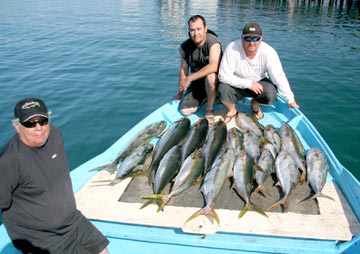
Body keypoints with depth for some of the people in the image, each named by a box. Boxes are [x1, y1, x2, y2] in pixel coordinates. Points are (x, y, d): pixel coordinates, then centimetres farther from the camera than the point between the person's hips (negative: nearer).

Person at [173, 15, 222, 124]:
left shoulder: (212, 41, -23)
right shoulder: (185, 46, -7)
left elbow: (213, 66, -37)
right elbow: (184, 69, 4)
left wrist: (189, 78, -33)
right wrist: (180, 93, 10)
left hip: (215, 79, -4)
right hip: (197, 82, 4)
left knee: (210, 76, -40)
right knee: (185, 110, -11)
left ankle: (209, 110, -14)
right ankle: (205, 97, 19)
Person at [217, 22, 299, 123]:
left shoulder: (268, 52, -21)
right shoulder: (232, 49, -26)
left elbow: (279, 77, -15)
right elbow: (223, 76, -27)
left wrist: (290, 100, -11)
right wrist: (248, 84, -28)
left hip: (259, 83, 2)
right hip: (237, 85, -1)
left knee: (271, 95, -28)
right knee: (223, 89, -32)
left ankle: (255, 104, 10)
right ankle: (232, 110, 4)